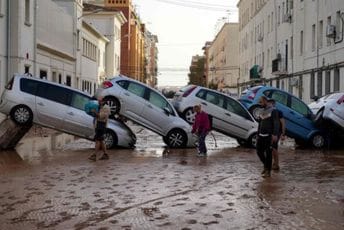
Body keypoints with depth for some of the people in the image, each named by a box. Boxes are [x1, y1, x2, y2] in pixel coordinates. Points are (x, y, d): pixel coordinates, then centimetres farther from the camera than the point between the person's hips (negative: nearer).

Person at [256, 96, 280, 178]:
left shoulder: (273, 111, -7)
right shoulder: (262, 111, 16)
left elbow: (276, 123, -14)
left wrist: (275, 134, -23)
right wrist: (258, 134, 19)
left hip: (268, 136, -7)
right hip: (261, 136, 7)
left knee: (268, 153, -3)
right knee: (259, 151, 6)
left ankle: (268, 172, 3)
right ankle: (266, 166, 26)